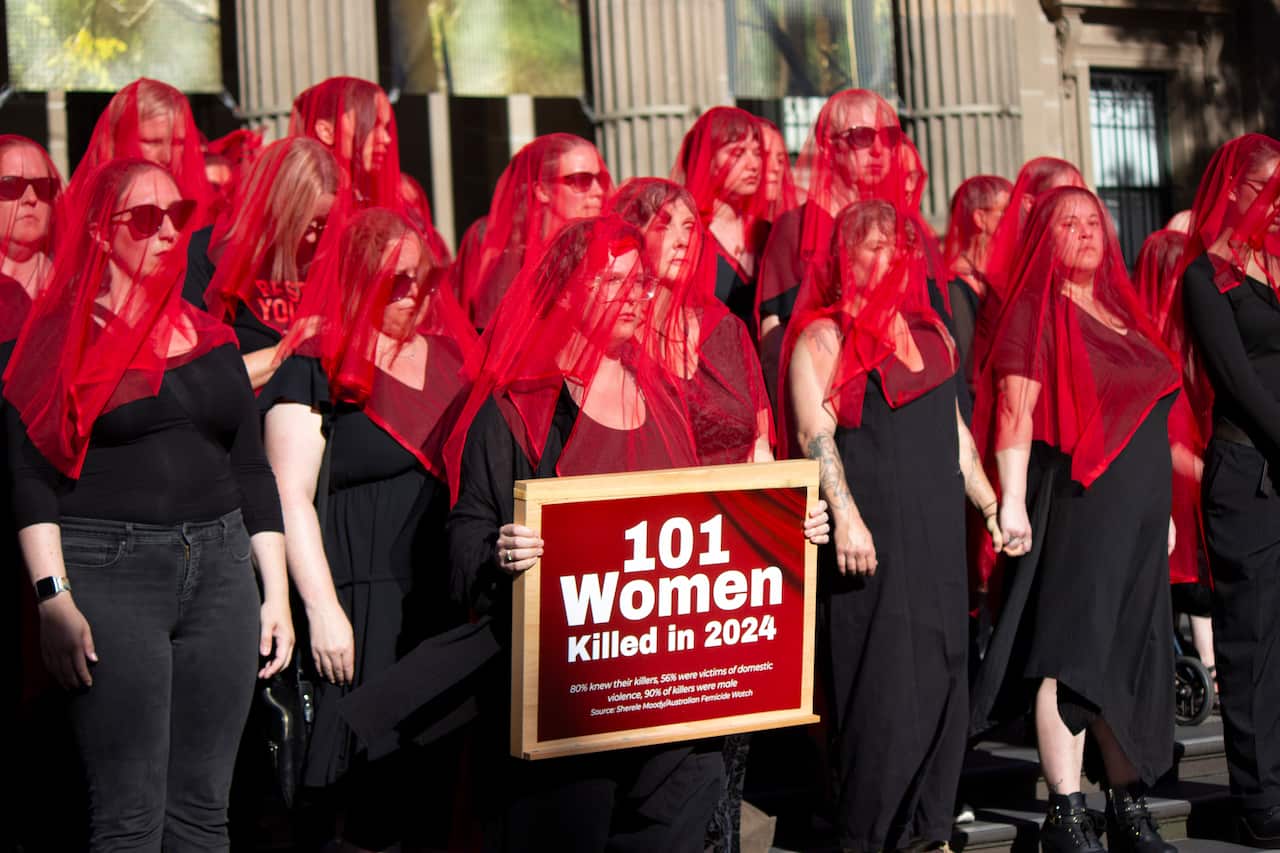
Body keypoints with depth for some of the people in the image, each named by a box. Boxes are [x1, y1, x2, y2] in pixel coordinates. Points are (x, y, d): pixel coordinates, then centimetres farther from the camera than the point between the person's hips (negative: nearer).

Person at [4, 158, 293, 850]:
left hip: (220, 573, 5)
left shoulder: (210, 339, 15)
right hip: (109, 575, -4)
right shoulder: (63, 340, 1)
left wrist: (276, 593, 11)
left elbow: (251, 471, 16)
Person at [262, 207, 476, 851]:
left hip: (444, 597, 5)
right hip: (362, 599, -5)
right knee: (374, 778, -4)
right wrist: (323, 610, -14)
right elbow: (290, 497, -8)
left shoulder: (450, 354, 13)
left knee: (444, 780, 6)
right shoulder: (316, 368, -4)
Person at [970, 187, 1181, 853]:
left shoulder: (1122, 310, 19)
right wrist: (1012, 502, -20)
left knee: (1131, 658, 9)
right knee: (1074, 654, -7)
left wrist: (1162, 508, 21)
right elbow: (1014, 409, -12)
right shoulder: (1036, 311, -3)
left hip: (1139, 509, 7)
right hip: (1075, 502, -7)